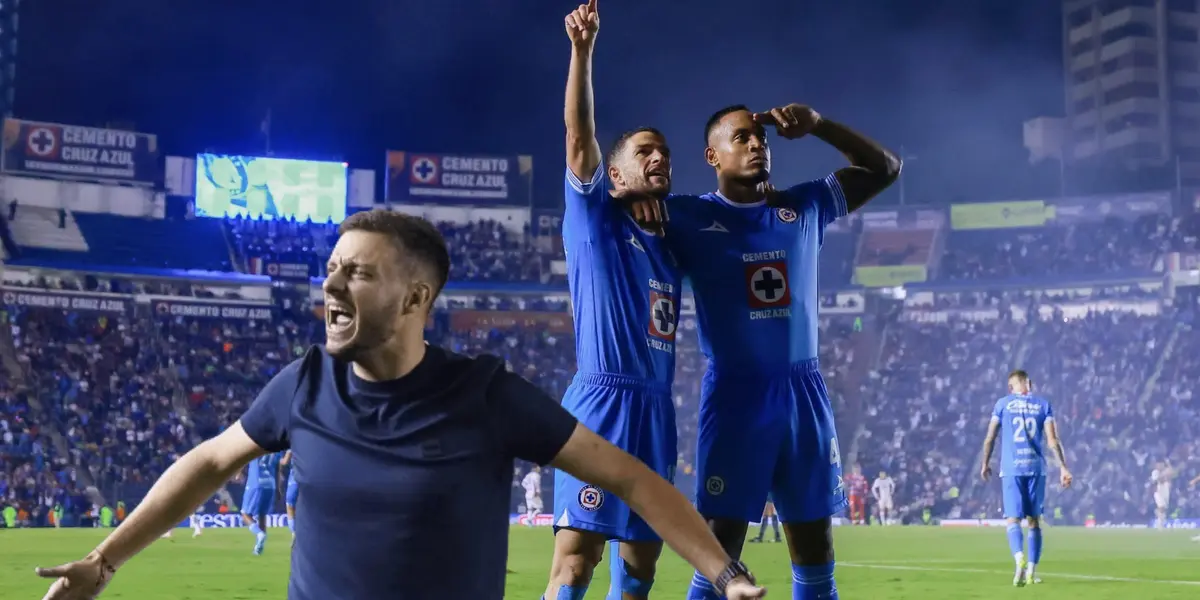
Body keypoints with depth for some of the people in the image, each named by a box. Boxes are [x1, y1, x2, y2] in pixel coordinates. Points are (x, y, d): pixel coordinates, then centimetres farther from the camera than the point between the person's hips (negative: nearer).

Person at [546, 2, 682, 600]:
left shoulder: (669, 242, 16)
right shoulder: (594, 221, 1)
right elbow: (579, 136, -14)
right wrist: (582, 50, -25)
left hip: (656, 410, 7)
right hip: (602, 402, -7)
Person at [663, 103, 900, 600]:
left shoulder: (805, 206, 10)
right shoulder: (689, 217, -1)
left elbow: (884, 168, 15)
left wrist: (817, 125, 3)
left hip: (803, 393, 4)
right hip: (735, 395, -4)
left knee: (816, 555, 10)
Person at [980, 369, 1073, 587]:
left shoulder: (1003, 404, 5)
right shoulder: (1043, 404, 7)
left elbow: (990, 438, 6)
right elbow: (1053, 440, -1)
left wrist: (985, 464, 19)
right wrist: (1063, 468, 1)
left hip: (1011, 469, -1)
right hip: (1036, 468, 1)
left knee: (1013, 519, -2)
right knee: (1034, 520, 11)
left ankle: (1019, 559, -29)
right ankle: (1032, 570, 8)